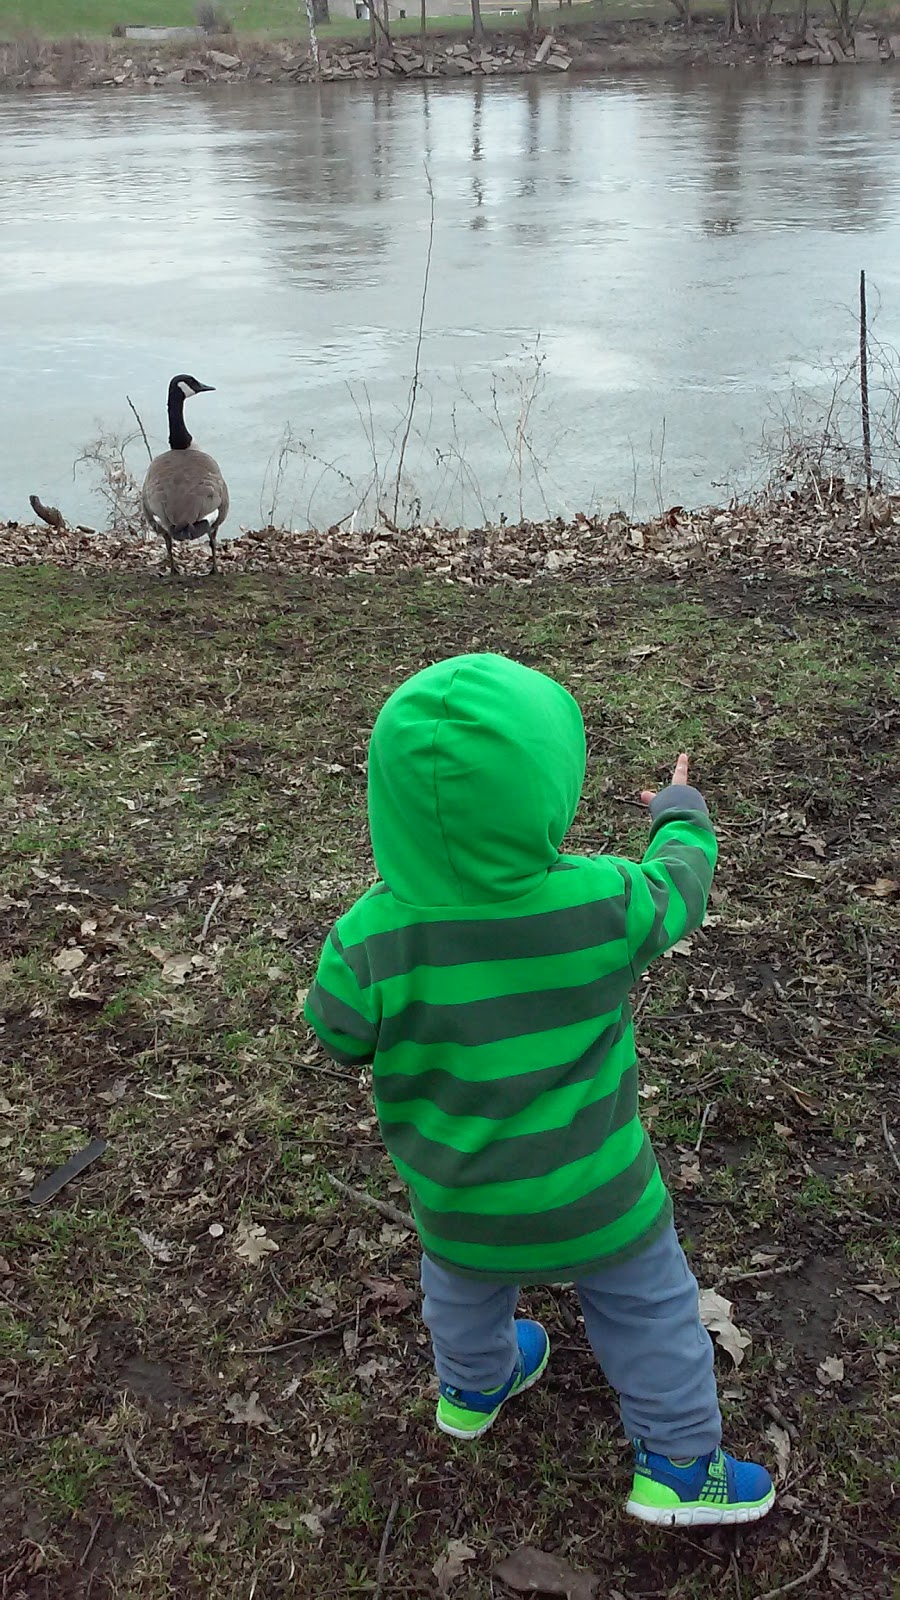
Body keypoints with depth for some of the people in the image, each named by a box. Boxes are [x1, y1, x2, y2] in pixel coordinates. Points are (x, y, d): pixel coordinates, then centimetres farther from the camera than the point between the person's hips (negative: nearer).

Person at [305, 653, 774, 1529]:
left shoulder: (371, 939, -28)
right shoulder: (603, 904, -27)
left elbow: (338, 1034, -8)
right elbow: (678, 885, -4)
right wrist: (682, 814, 17)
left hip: (455, 1200, 2)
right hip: (592, 1194, -2)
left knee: (465, 1290, 32)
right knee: (648, 1309, 25)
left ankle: (473, 1389, 60)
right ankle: (678, 1466, 41)